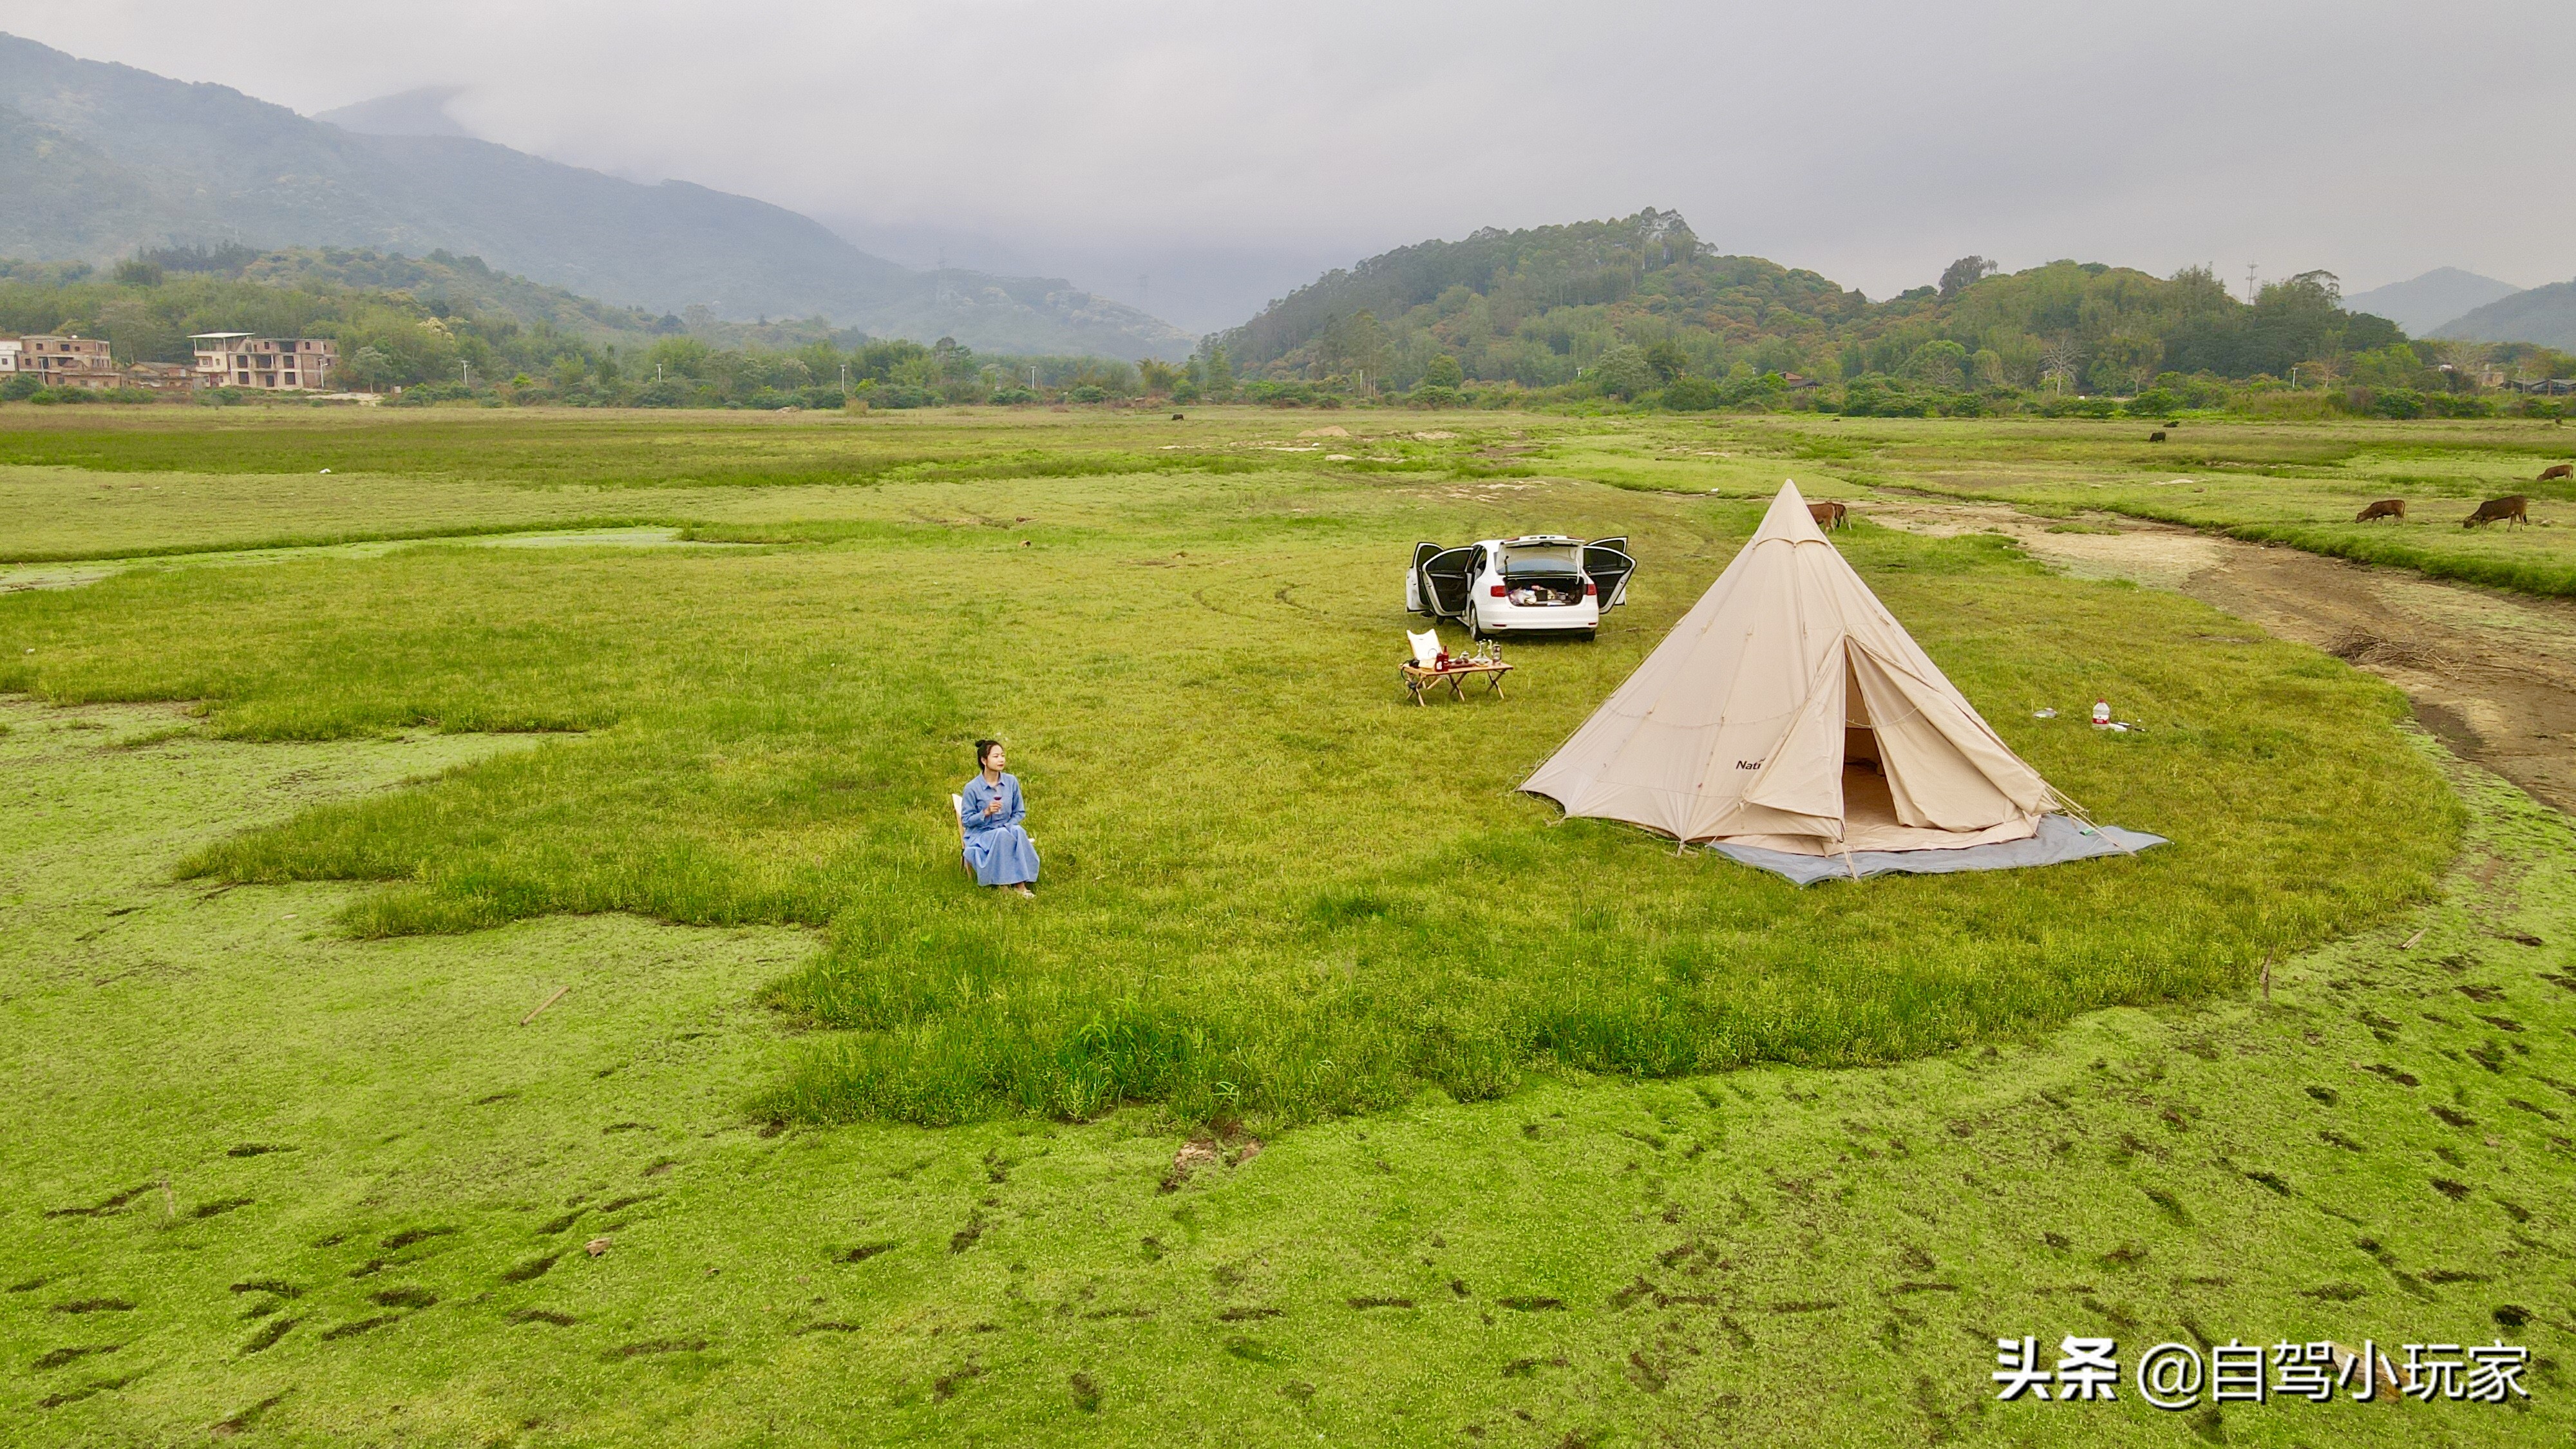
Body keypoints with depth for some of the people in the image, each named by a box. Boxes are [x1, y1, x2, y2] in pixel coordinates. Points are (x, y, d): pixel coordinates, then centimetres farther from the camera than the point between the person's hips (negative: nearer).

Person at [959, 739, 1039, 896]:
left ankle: (1020, 883, -30)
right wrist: (986, 812, -23)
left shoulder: (1011, 781, 0)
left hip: (1006, 831, 3)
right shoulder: (972, 788, -12)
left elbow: (1020, 812, 9)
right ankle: (1004, 883, -27)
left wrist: (1008, 826, -11)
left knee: (1018, 832, -31)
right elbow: (966, 820, -6)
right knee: (1002, 836, -36)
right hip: (981, 835, -3)